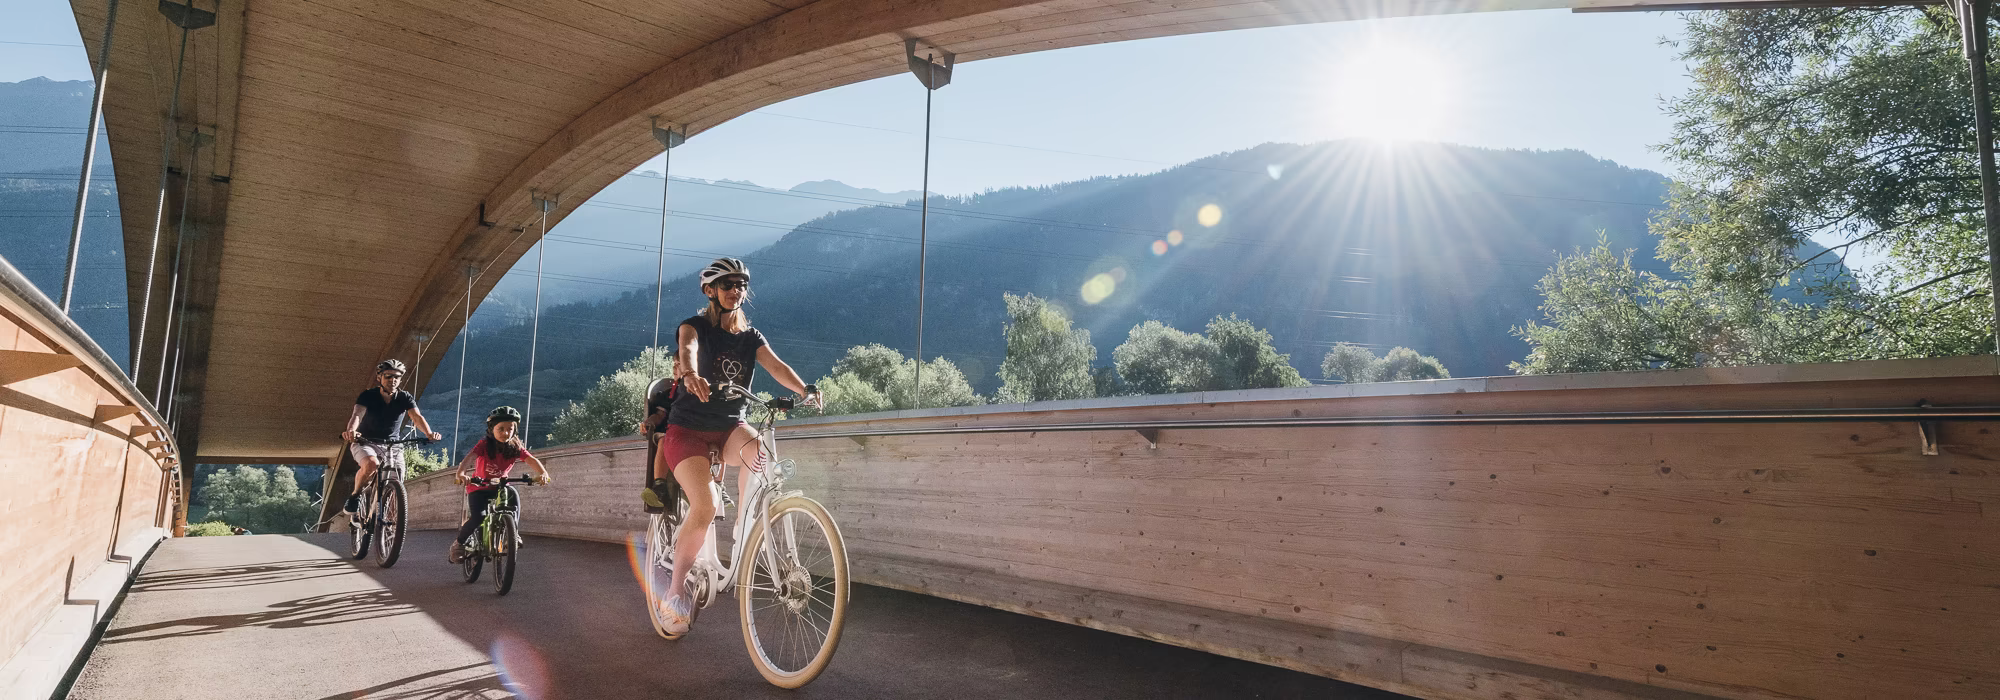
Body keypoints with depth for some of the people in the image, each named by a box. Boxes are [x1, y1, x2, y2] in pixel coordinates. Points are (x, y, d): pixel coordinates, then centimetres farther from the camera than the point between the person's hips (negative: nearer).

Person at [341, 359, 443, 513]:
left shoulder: (405, 398, -8)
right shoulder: (368, 395, -13)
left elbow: (417, 417, -24)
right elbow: (357, 415, -30)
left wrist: (429, 434, -44)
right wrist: (351, 431, -53)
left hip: (391, 445, 2)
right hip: (365, 442, -2)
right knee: (371, 463, -35)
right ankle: (355, 495, -8)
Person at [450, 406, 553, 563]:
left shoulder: (516, 447, -14)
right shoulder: (484, 444, -21)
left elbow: (532, 460, -28)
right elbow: (469, 457, -37)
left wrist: (543, 473, -48)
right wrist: (461, 473, -58)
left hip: (499, 486, 2)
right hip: (478, 487, -2)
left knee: (513, 494, -30)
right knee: (478, 518, -22)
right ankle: (458, 544, 5)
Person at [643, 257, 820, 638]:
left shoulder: (750, 337, 8)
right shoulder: (695, 326, -3)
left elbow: (776, 366, -11)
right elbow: (687, 348, -27)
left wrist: (805, 389, -33)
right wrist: (691, 374, -52)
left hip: (730, 427, 3)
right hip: (688, 428, -3)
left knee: (759, 448, -34)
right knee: (705, 507, -22)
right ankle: (675, 591, -3)